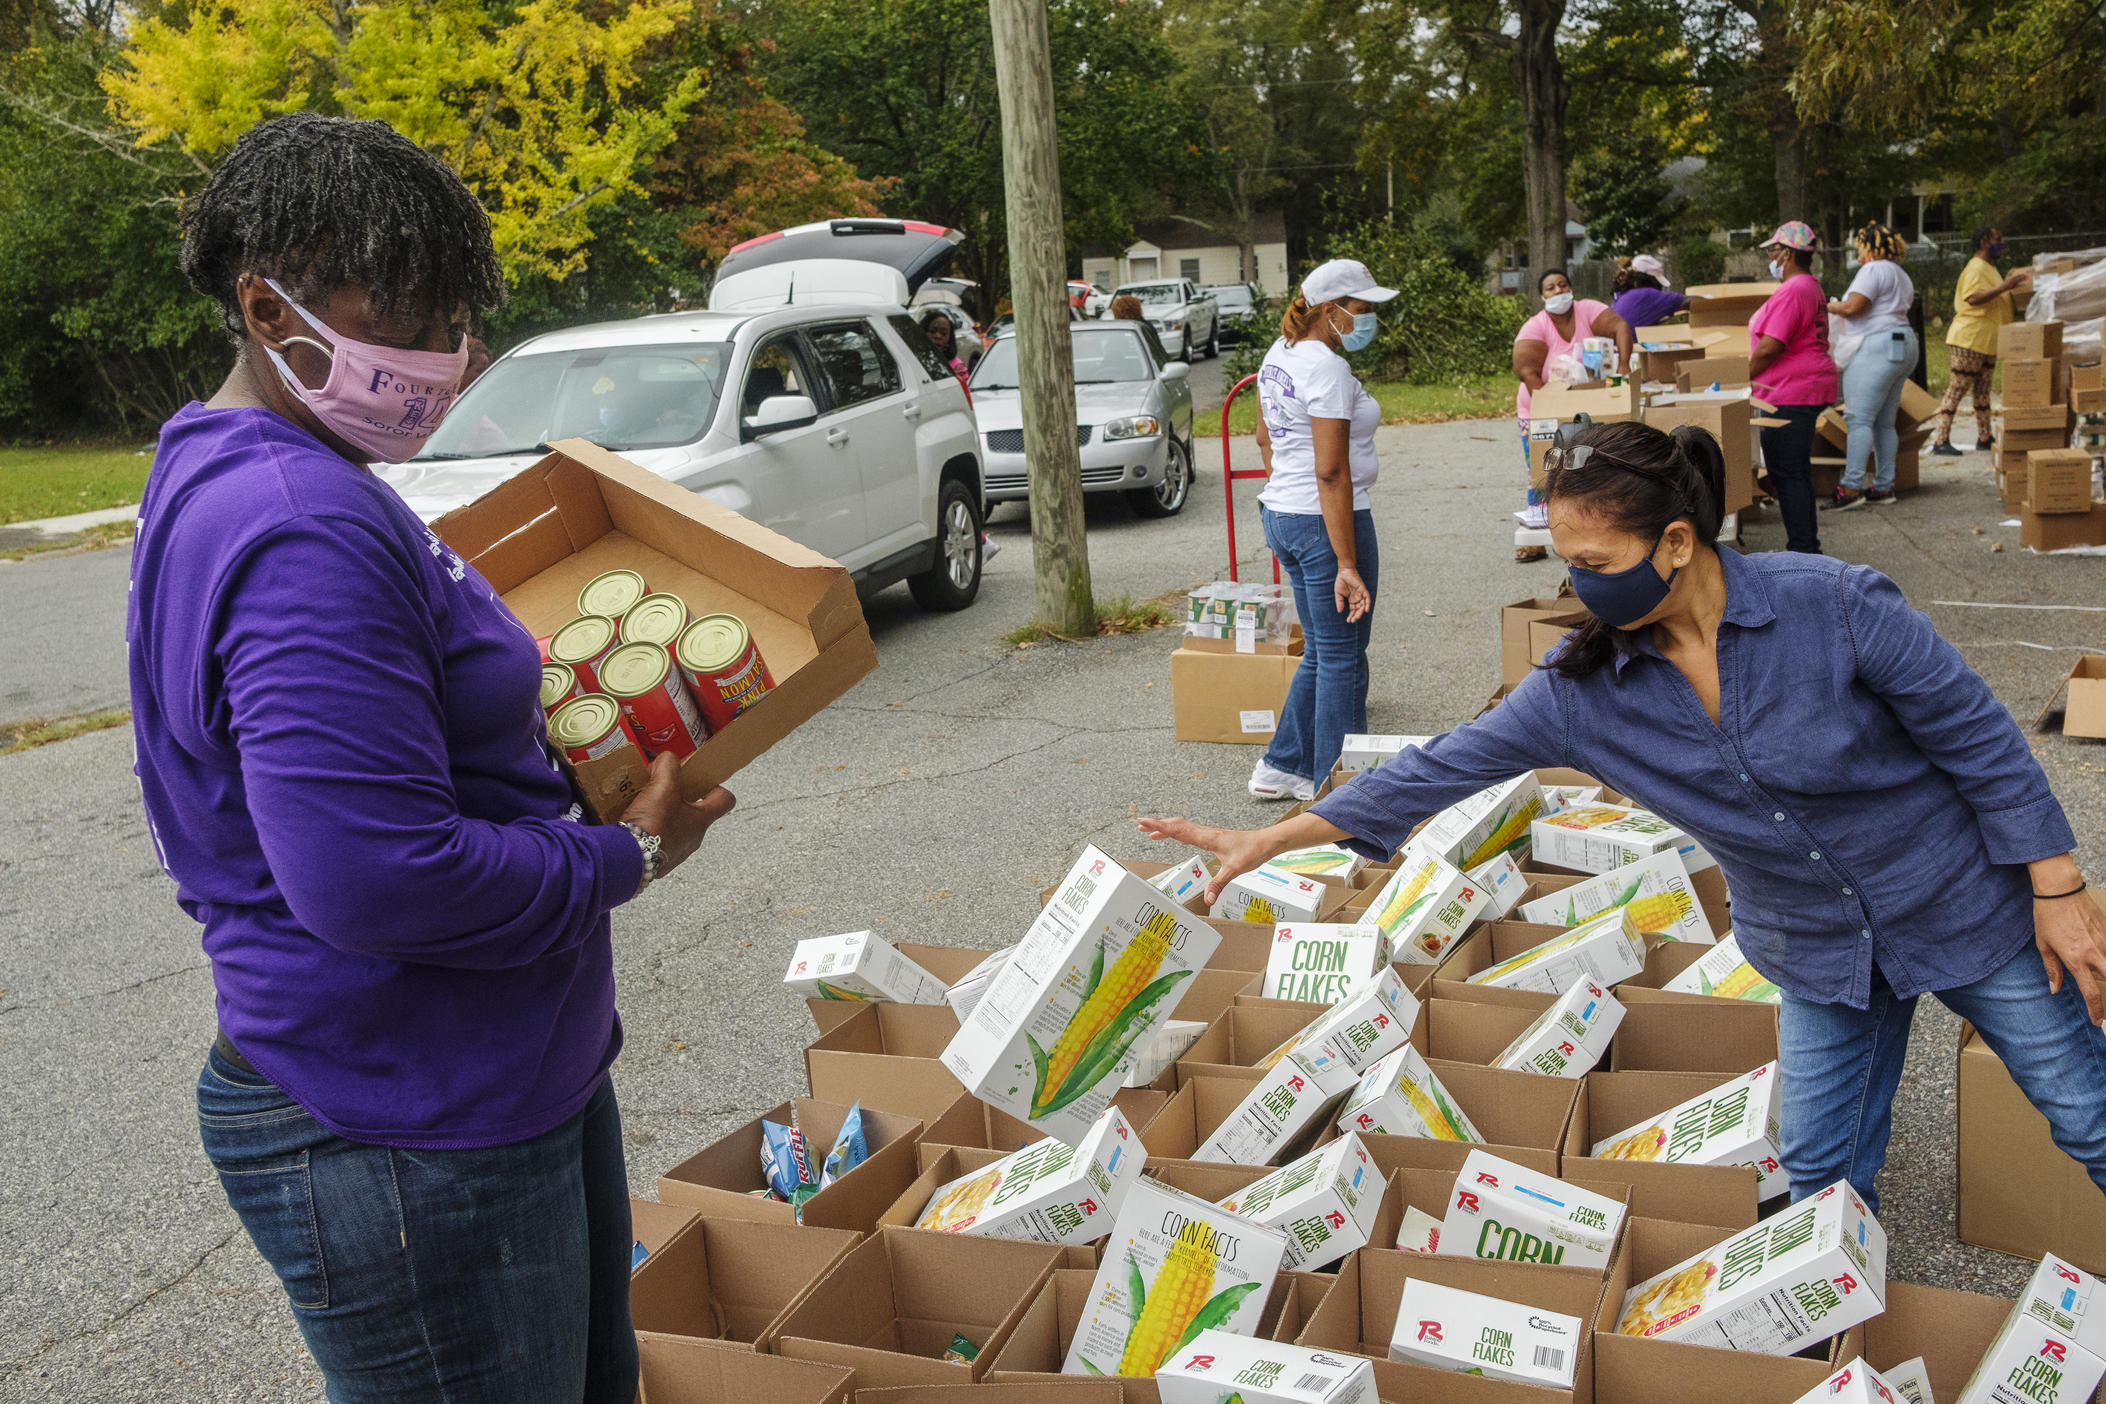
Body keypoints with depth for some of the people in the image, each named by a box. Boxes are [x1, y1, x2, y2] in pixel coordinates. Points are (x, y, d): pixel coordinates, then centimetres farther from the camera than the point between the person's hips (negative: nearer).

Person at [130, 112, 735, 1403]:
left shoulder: (298, 487, 12)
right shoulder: (300, 531, -24)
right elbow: (377, 880, -30)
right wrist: (626, 858, -16)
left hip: (517, 1079, 11)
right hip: (409, 1143, -11)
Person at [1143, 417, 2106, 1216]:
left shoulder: (1836, 607, -26)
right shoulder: (1585, 686, -17)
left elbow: (1981, 741, -15)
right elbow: (1446, 766, -13)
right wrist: (1269, 841, -15)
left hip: (1965, 911, -2)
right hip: (1817, 953, 3)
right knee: (1822, 1177, 8)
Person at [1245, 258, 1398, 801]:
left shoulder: (1278, 355, 11)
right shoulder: (1327, 369, -18)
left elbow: (1266, 439, 22)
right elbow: (1331, 472, -23)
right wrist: (1347, 565, -23)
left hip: (1280, 513, 10)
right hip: (1325, 519, -10)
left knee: (1321, 652, 19)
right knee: (1342, 659, 1)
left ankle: (1282, 766, 26)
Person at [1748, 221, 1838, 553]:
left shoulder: (1792, 292, -18)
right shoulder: (1812, 287, 18)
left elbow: (1770, 347, -22)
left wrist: (1742, 379, -10)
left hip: (1791, 394, -11)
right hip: (1808, 388, 11)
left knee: (1787, 473, -7)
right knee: (1797, 471, 16)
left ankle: (1802, 549, -5)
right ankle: (1807, 547, 22)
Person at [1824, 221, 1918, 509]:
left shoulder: (1874, 270, -8)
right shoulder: (1901, 276, 24)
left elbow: (1852, 306, -17)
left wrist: (1830, 307, 1)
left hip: (1877, 347, -10)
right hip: (1903, 344, 10)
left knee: (1859, 418, -13)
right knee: (1884, 422, 11)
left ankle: (1851, 486, -20)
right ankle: (1884, 487, 11)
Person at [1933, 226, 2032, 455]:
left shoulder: (1989, 268, 21)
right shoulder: (1976, 268, -13)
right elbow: (1973, 298, -25)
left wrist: (2009, 284, 18)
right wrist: (2004, 286, -28)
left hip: (1987, 342, 10)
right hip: (1969, 339, -10)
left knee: (1982, 390, 13)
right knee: (1958, 387, -11)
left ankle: (1984, 437, 18)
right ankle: (1941, 441, -11)